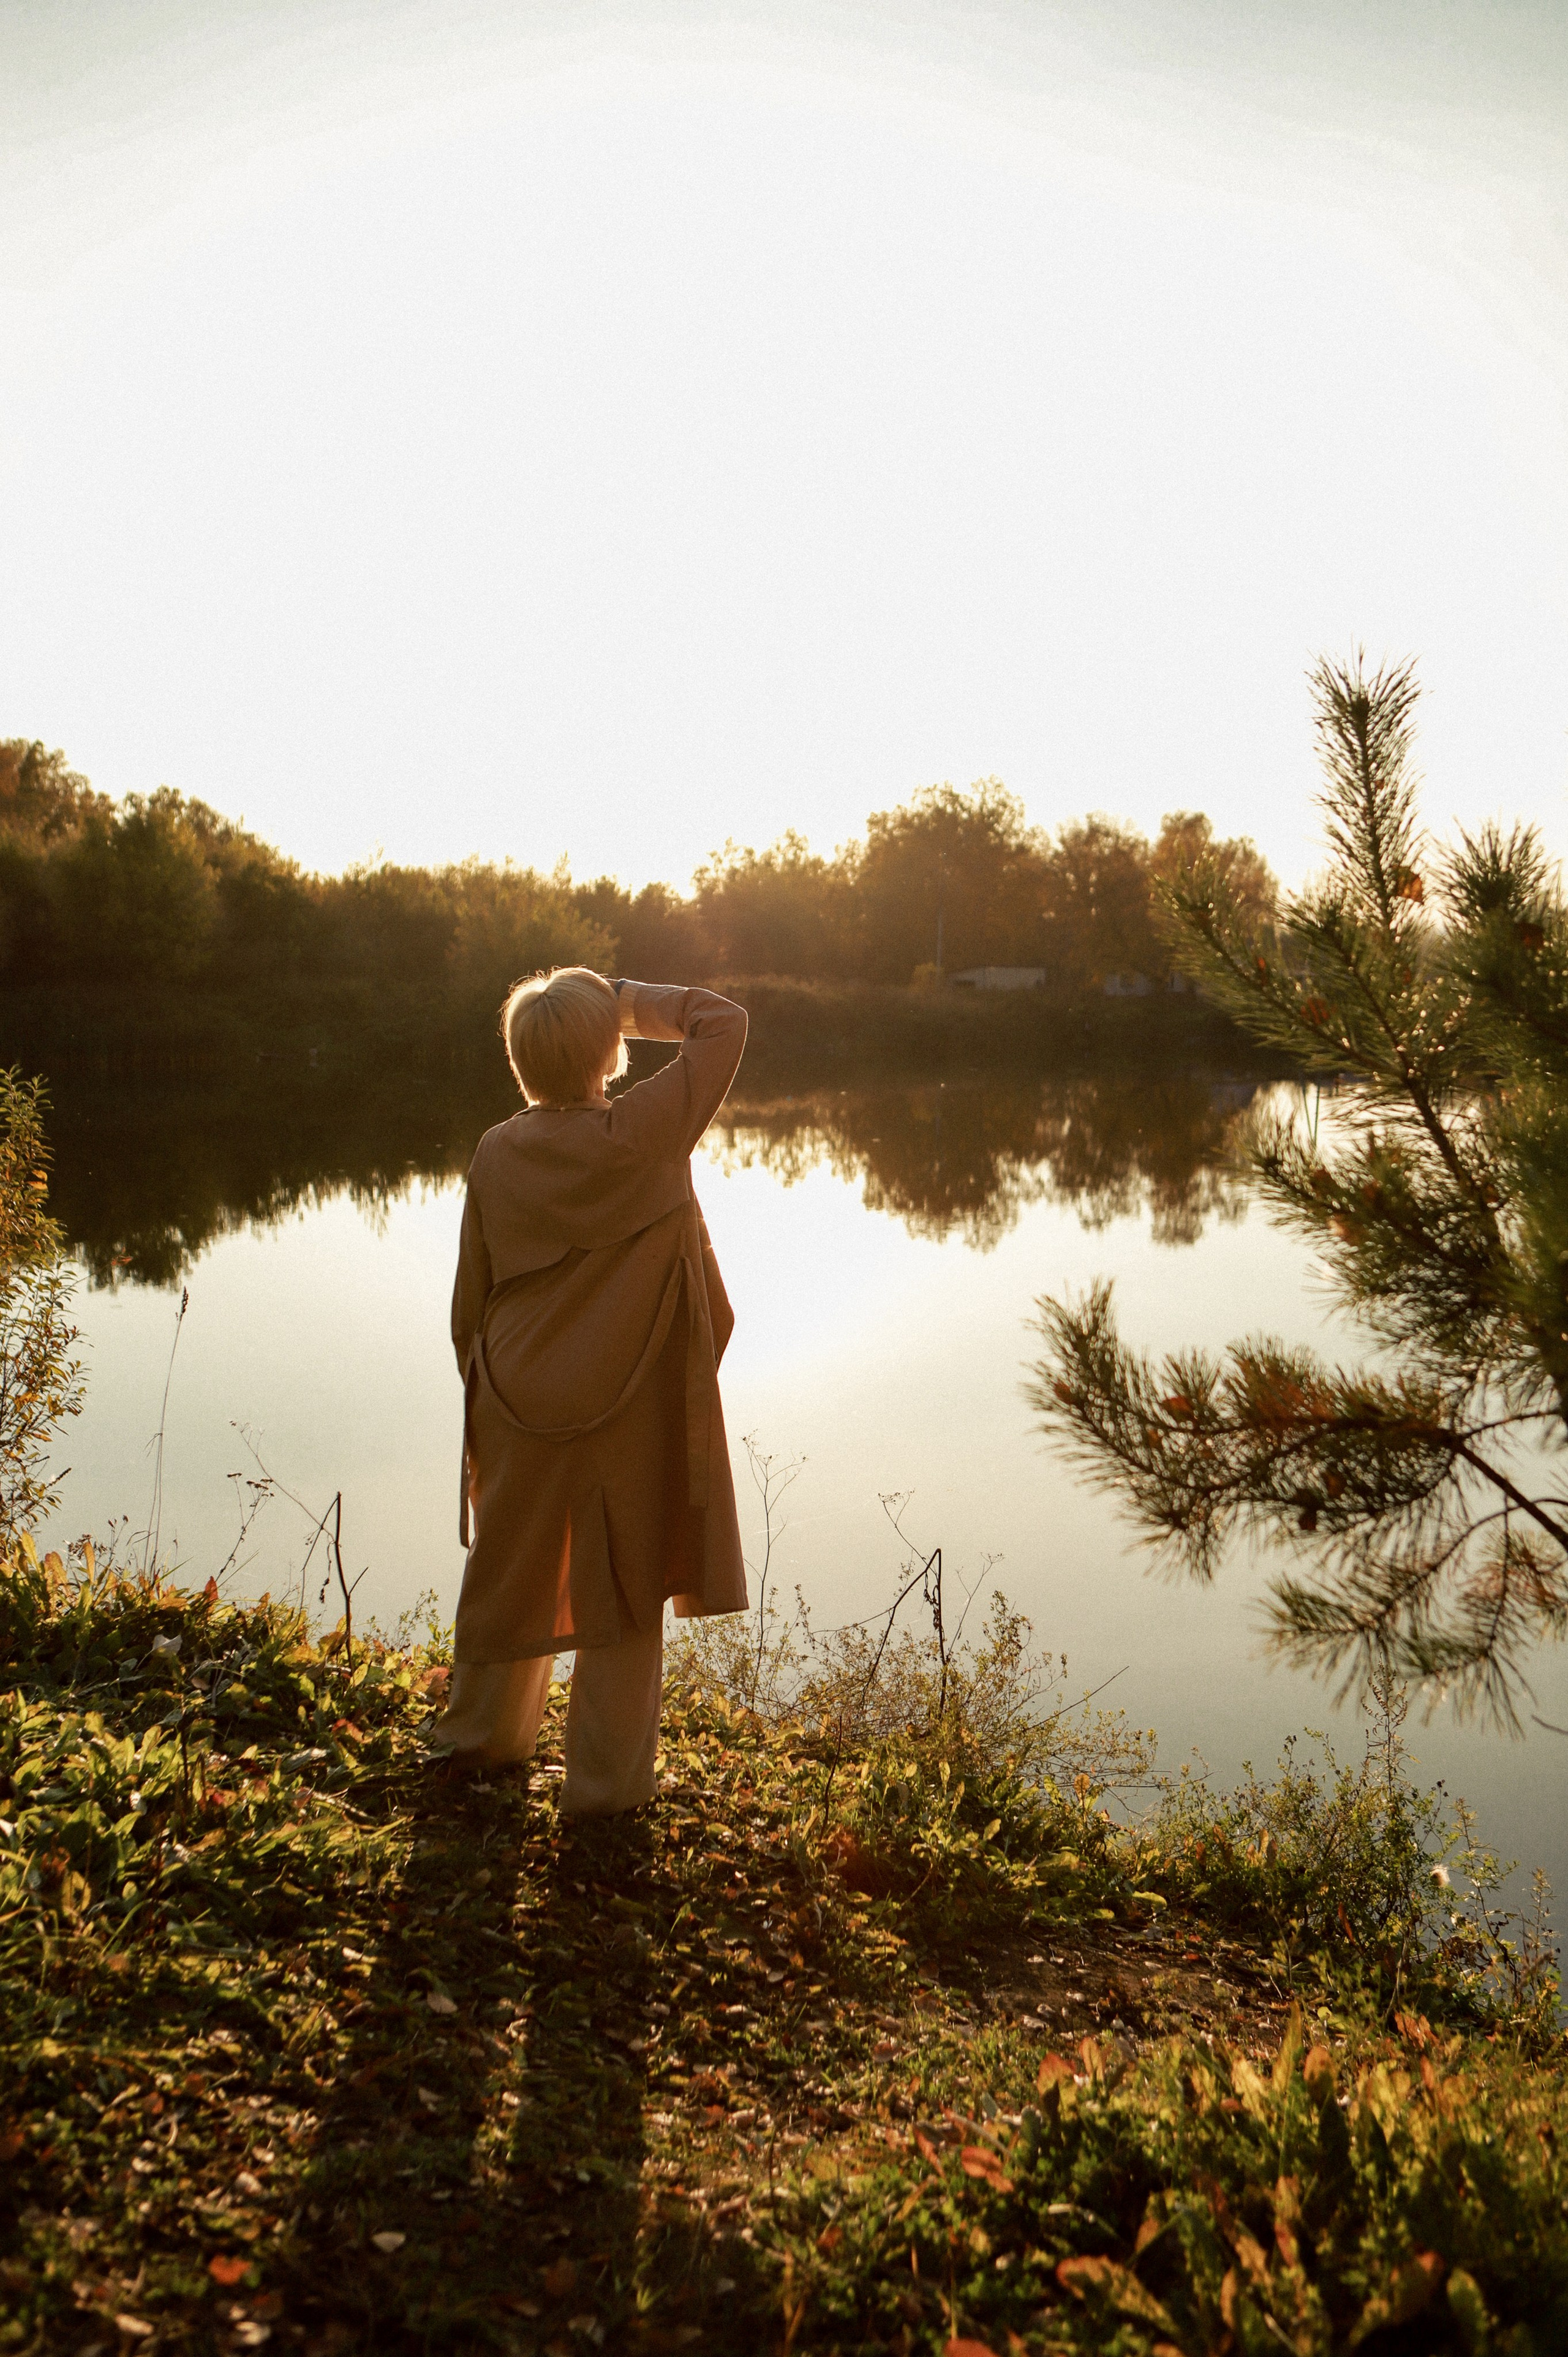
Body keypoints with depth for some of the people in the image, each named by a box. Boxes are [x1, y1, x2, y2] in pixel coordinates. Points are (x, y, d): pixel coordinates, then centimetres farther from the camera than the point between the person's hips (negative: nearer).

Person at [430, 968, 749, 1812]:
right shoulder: (641, 1137, -16)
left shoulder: (496, 1155, -4)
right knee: (624, 1585, 10)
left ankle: (481, 1732, 41)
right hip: (628, 1407, -4)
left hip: (518, 1402, 4)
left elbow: (470, 1300, 4)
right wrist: (631, 1002, 1)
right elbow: (724, 1022, -7)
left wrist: (482, 1393, 17)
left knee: (513, 1573, 22)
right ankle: (606, 1779, 20)